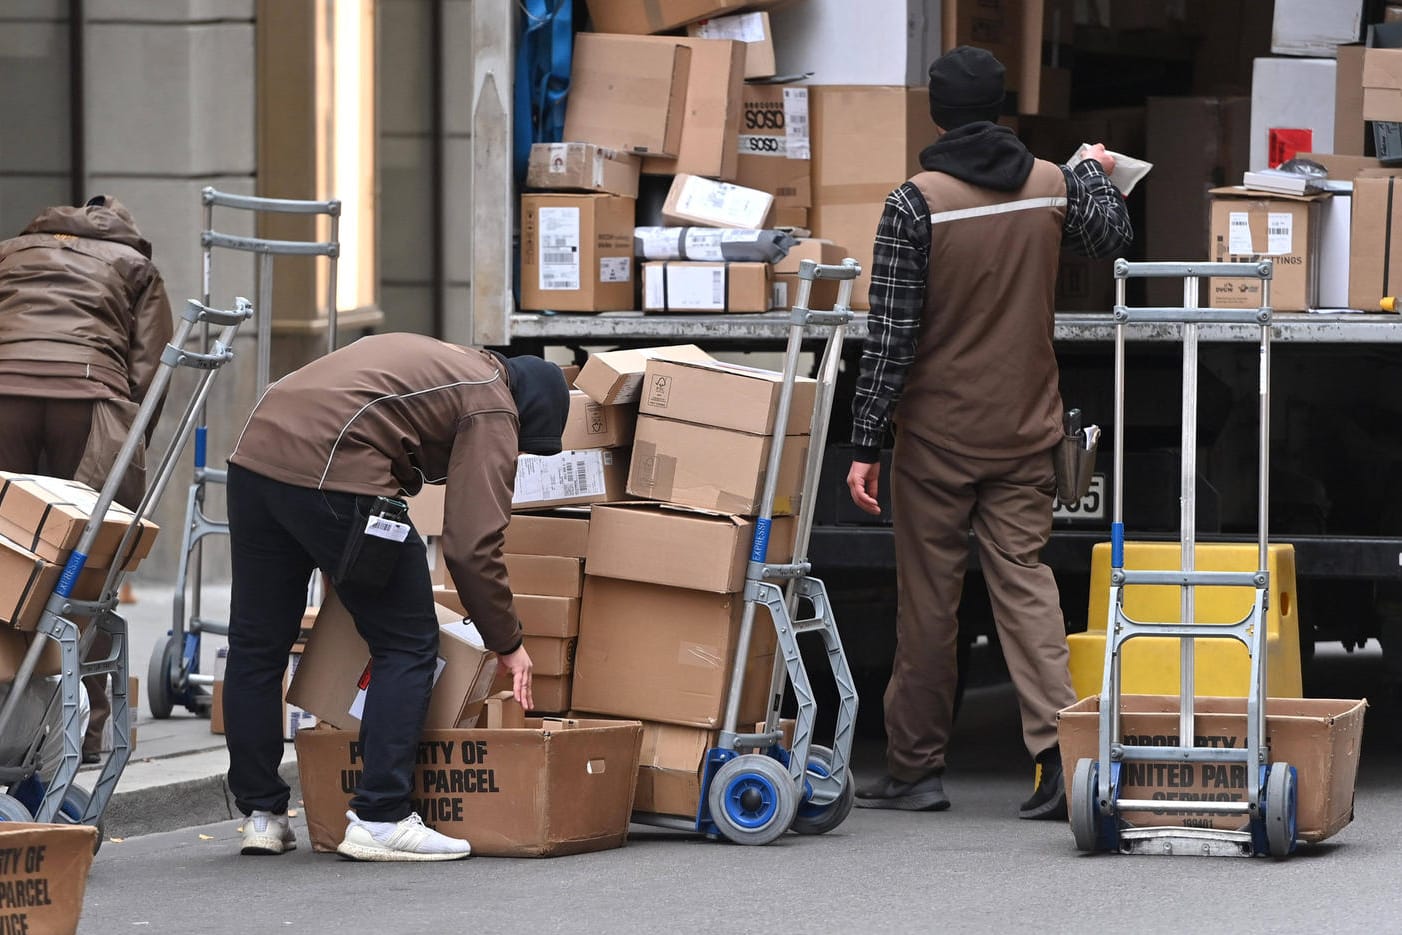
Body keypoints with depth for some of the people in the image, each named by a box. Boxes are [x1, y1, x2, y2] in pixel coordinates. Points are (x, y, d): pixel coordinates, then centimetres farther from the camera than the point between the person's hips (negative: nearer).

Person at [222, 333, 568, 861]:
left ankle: (260, 815, 22)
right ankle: (378, 819, -1)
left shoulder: (435, 363, 32)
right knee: (407, 645, 3)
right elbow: (472, 545, -3)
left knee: (256, 643, 16)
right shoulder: (492, 408, 7)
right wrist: (507, 644, 8)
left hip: (254, 454, 8)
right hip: (333, 475, -8)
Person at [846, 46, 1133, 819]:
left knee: (927, 600, 5)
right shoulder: (1052, 186, 0)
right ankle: (1058, 745, -12)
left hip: (937, 435, -3)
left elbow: (890, 335, -14)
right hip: (1026, 433, 4)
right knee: (1023, 579, 4)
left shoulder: (915, 205, -13)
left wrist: (866, 443, -9)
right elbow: (1113, 237, 21)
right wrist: (1097, 175, 41)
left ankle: (915, 769, 13)